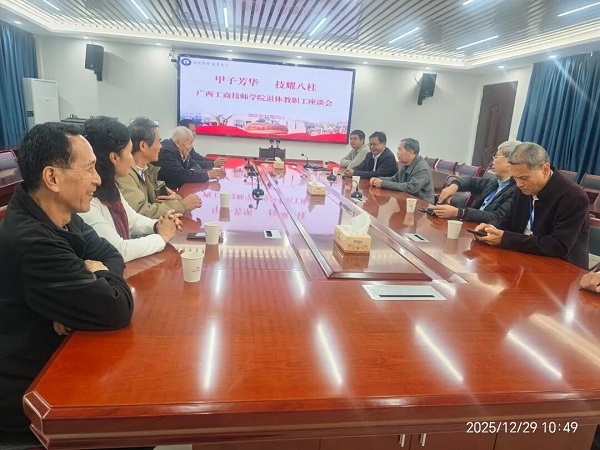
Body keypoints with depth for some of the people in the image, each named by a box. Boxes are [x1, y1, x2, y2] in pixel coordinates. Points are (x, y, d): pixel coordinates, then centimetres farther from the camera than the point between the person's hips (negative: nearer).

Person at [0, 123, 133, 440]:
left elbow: (110, 255, 3)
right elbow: (117, 310, -31)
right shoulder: (32, 243, -32)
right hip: (27, 395, -7)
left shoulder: (61, 217, -3)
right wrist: (98, 274, -10)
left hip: (52, 361, 8)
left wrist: (84, 292, -17)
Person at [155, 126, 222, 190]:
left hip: (175, 189, 8)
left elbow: (193, 165, 10)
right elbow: (182, 175, -25)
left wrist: (193, 172, -14)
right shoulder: (167, 151, -20)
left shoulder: (179, 151, 3)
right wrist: (207, 174, -18)